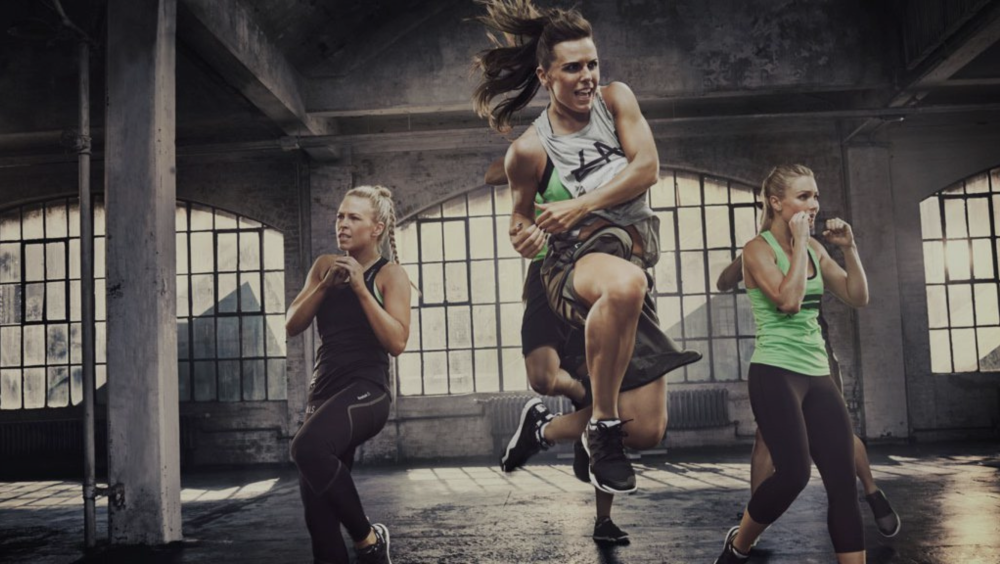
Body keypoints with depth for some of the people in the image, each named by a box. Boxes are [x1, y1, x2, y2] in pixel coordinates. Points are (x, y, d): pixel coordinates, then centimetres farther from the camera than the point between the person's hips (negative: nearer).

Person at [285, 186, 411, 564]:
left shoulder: (390, 274, 0)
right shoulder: (325, 266, 14)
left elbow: (397, 342, -13)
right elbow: (292, 326, 7)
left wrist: (361, 287, -15)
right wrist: (325, 285, -6)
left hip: (366, 390, -6)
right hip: (324, 391, 6)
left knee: (307, 447, -33)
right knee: (314, 498, 5)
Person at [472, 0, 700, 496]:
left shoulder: (615, 99, 6)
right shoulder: (529, 149, -2)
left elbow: (648, 167, -4)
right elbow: (521, 217, 8)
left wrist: (579, 206, -14)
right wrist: (523, 238, -17)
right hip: (573, 259, -5)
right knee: (625, 283, -45)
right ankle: (602, 426, -25)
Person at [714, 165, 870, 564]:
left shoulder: (814, 249, 12)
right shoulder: (758, 249, -7)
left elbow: (858, 298, 13)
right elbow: (789, 300, -22)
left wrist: (849, 248, 1)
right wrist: (799, 242, -14)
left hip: (818, 375, 7)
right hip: (775, 374, -7)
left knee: (843, 483, 0)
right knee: (794, 473, -16)